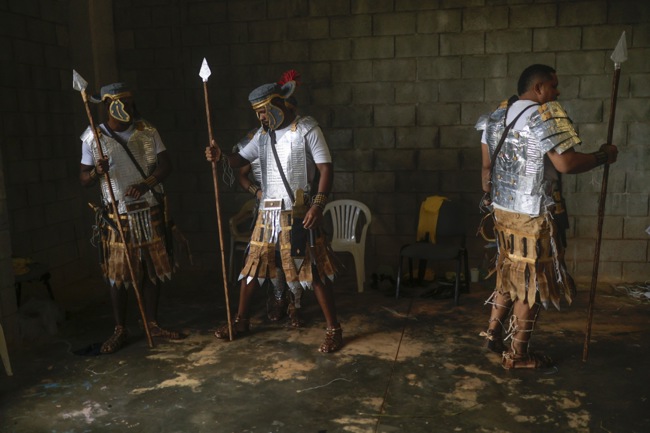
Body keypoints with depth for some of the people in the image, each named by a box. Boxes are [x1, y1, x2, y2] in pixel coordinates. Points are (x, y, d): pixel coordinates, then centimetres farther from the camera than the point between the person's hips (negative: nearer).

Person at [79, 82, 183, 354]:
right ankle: (120, 331, 17)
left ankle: (152, 324, 23)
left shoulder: (147, 131, 3)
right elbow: (84, 179, 1)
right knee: (118, 274, 3)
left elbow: (165, 164, -2)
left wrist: (147, 183, -20)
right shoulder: (93, 137, -3)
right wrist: (97, 172, -22)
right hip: (118, 216, -2)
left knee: (153, 269, 8)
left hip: (150, 212, 3)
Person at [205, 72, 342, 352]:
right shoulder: (264, 134, 11)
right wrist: (221, 156, -11)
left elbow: (326, 169, -11)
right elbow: (242, 159, 11)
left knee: (315, 272, -3)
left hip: (298, 213, -6)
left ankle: (334, 330, 9)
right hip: (268, 212, 6)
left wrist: (318, 206, -21)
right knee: (252, 266, 12)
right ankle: (241, 321, 29)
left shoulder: (307, 130, -7)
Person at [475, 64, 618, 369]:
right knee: (531, 282, 4)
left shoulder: (498, 114, 10)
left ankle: (493, 333, 30)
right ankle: (517, 355, 14)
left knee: (509, 274, 21)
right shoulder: (546, 114, -16)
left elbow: (487, 165, 13)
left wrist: (490, 199, 22)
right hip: (532, 217, -8)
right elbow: (566, 163, -22)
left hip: (502, 210, 8)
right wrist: (603, 156, -6)